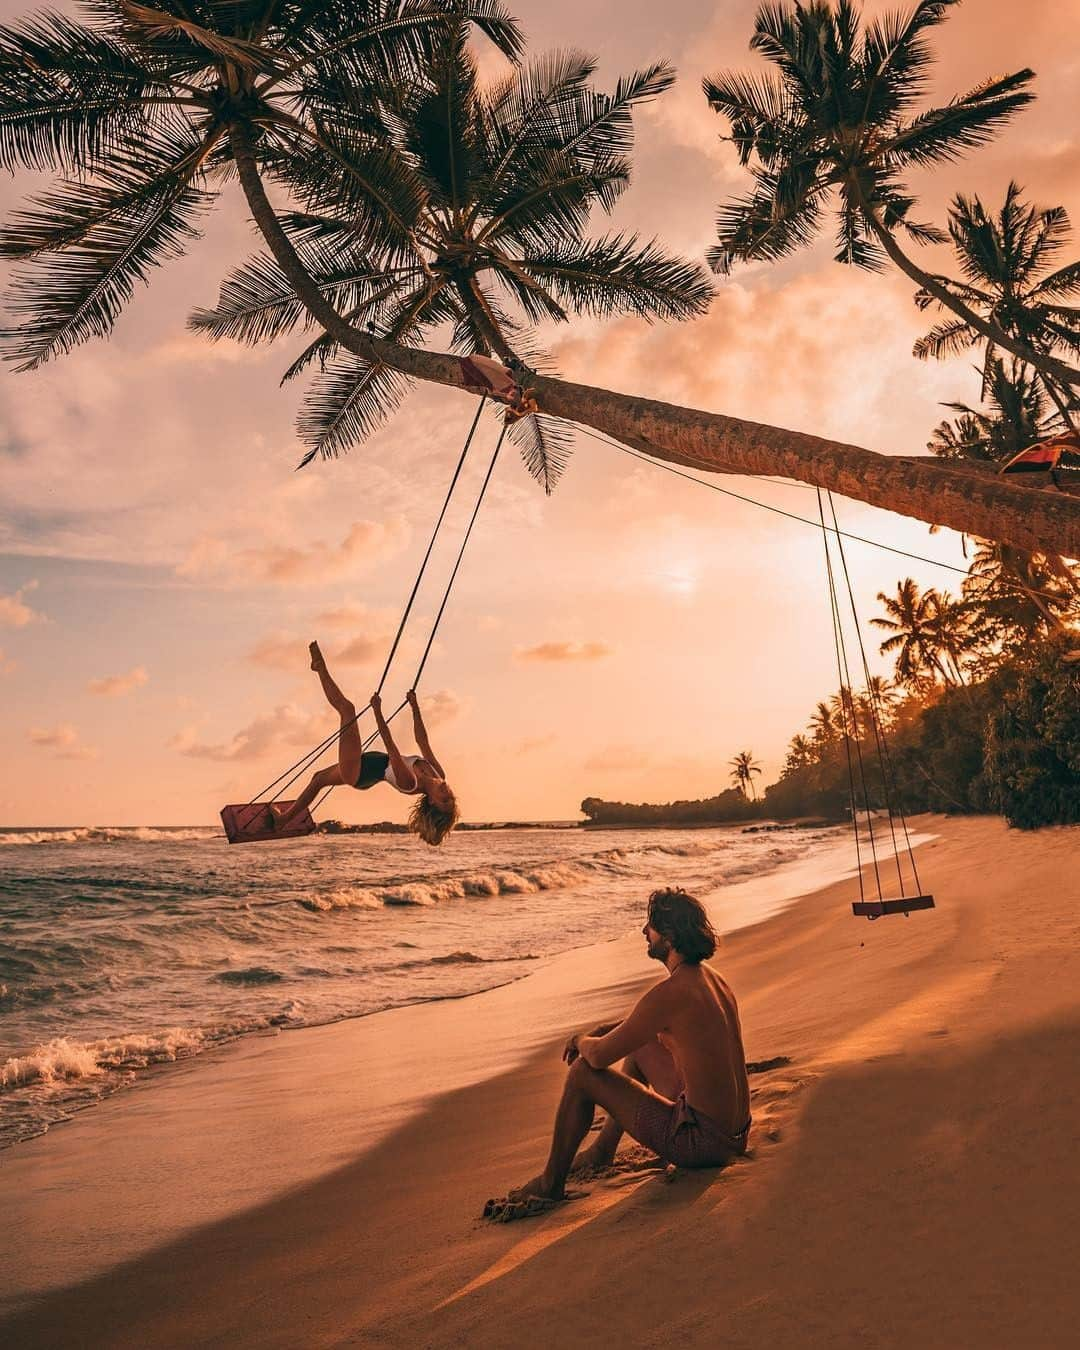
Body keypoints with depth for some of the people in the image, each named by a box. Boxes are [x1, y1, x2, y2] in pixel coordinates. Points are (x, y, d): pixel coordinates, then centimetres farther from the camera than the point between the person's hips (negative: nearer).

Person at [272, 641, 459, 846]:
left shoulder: (409, 783, -34)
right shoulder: (439, 774, -16)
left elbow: (390, 745, -32)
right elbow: (422, 740, -5)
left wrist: (377, 711, -29)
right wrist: (415, 707, -1)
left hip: (357, 771, -8)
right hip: (365, 774, 8)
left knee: (346, 708, -8)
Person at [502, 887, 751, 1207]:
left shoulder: (670, 992, -23)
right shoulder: (710, 978, 6)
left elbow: (599, 1057, -16)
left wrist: (581, 1040, 7)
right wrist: (598, 1032, 13)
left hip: (699, 1141, -9)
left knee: (583, 1072, -4)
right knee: (639, 1047, 25)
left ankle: (551, 1182, 14)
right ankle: (603, 1151, 38)